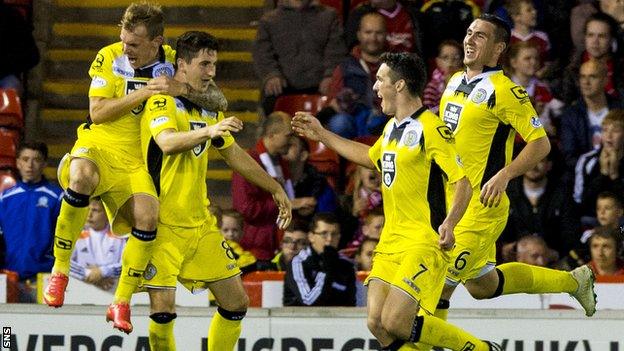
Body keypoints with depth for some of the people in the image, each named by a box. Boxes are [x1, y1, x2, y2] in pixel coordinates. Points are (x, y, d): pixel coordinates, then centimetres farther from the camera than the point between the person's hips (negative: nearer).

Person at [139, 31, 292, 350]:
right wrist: (209, 131, -47)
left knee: (236, 304, 7)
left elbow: (235, 155, 25)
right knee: (163, 310, -14)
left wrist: (275, 189, 27)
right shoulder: (162, 101, -11)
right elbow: (167, 143, -31)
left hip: (201, 224, 7)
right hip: (163, 224, -7)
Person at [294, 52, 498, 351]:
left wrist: (449, 223, -35)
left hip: (425, 242, -9)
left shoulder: (430, 129, -13)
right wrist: (322, 135, 38)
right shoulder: (392, 127, 14)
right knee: (376, 323, -3)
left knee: (395, 322, -18)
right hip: (391, 242, 9)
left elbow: (462, 181, -19)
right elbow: (371, 158, 36)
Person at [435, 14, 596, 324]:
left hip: (482, 204, -9)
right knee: (481, 285, 18)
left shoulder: (504, 91, -13)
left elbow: (540, 142, -14)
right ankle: (574, 281, 33)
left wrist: (503, 176, -25)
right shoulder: (455, 82, 12)